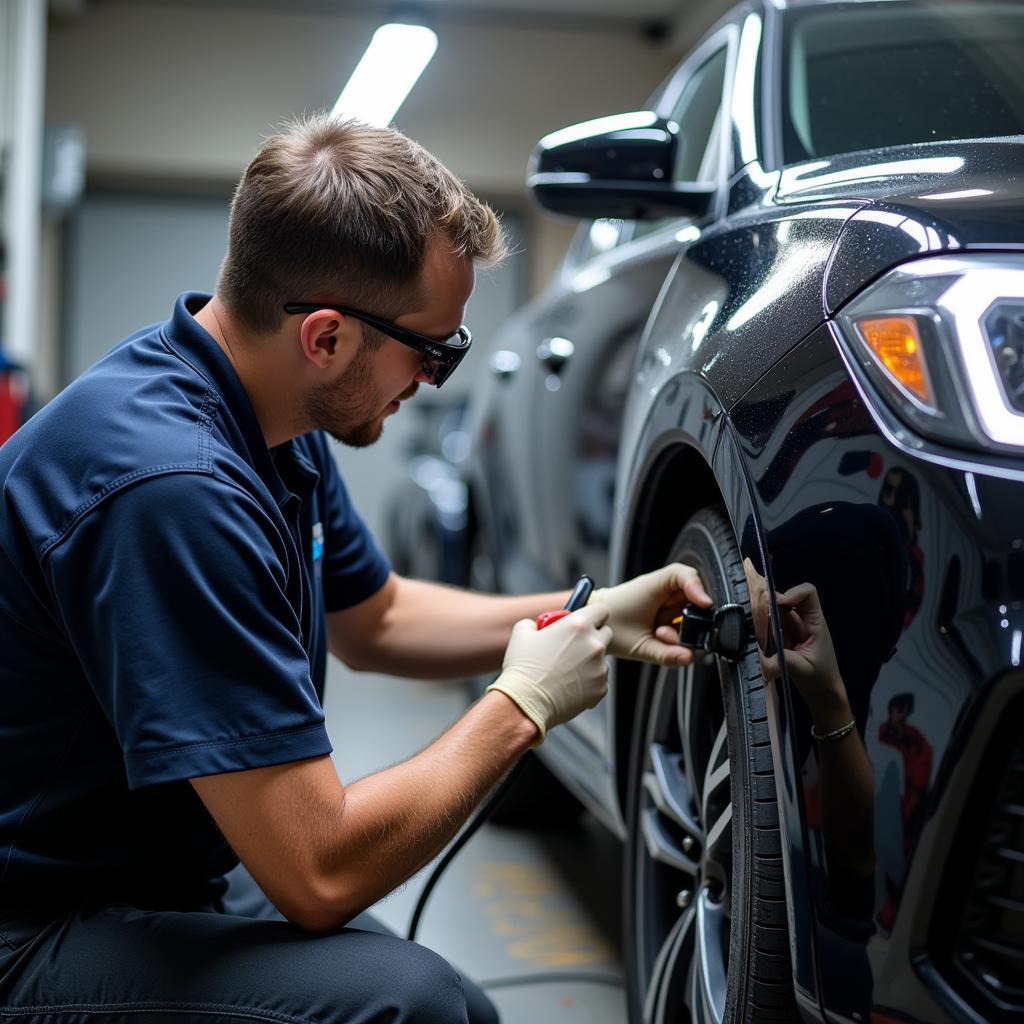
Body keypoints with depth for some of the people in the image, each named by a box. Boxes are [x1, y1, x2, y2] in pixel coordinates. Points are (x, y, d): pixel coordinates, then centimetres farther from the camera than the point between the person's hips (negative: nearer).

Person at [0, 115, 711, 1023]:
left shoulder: (278, 427, 1)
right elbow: (321, 873, -28)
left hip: (166, 885, 9)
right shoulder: (174, 487, -30)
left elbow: (372, 618, 19)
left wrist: (591, 616, 7)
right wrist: (521, 708, -14)